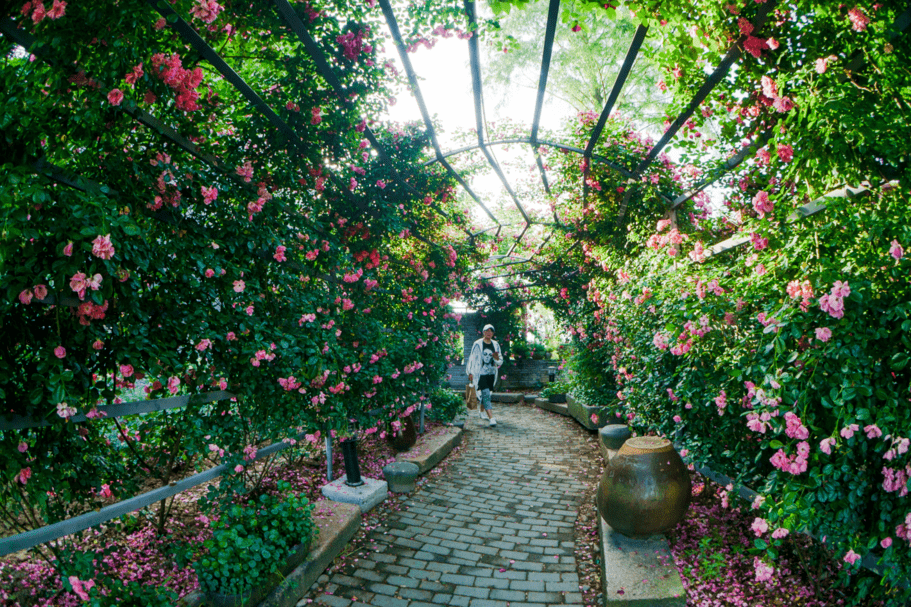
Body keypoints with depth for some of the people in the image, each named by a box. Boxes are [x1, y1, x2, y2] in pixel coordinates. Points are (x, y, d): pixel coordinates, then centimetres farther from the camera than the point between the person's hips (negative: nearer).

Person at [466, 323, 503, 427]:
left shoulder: (496, 345, 8)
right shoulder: (477, 344, -5)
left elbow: (500, 362, 10)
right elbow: (472, 359, -3)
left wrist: (497, 358, -13)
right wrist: (471, 373, -7)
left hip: (491, 373, 5)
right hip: (480, 373, -5)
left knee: (486, 394, 15)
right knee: (486, 394, -15)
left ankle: (481, 411, 40)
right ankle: (491, 418, -21)